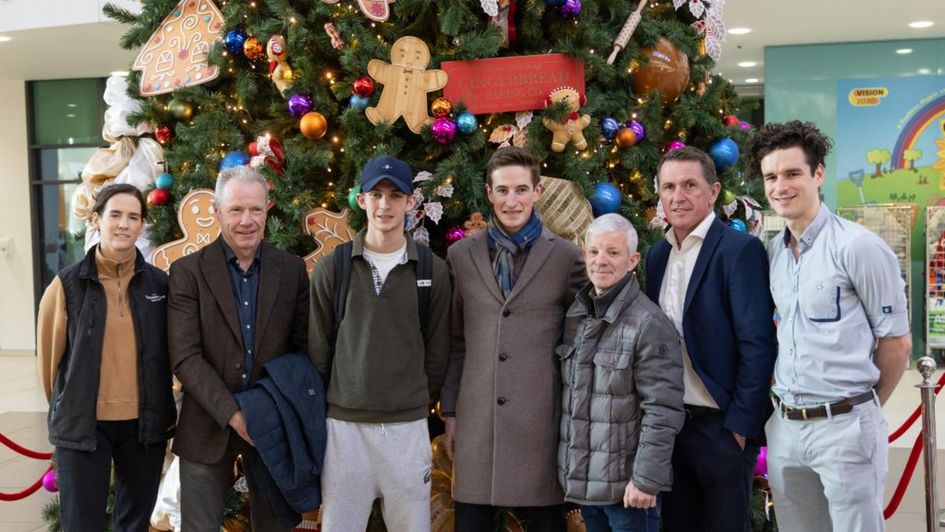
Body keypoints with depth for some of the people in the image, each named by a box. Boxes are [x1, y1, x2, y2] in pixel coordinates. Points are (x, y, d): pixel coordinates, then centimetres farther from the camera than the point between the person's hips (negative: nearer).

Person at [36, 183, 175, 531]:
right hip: (82, 424, -2)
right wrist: (68, 408, 9)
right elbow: (49, 354, 2)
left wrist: (161, 409, 10)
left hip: (145, 422, 2)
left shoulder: (160, 283, 0)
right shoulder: (67, 284, -5)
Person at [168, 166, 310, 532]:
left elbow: (305, 346, 4)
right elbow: (185, 357, -11)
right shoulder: (187, 272, -5)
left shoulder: (292, 270, 2)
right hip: (209, 426, -2)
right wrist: (233, 415, -18)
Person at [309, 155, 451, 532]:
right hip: (345, 424, 0)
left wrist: (421, 408, 6)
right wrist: (325, 410, 6)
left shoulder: (433, 270, 1)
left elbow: (436, 352, 6)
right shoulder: (331, 268, 0)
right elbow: (318, 350, 5)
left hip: (407, 426, 0)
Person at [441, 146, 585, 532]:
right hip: (475, 418, 2)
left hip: (542, 417, -1)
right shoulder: (461, 255, 7)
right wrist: (449, 412, 8)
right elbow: (454, 341, 10)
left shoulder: (566, 257, 1)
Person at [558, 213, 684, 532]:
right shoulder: (574, 315, 5)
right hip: (582, 479, 6)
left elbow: (662, 413, -17)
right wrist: (573, 471, 11)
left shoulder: (650, 325, -15)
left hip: (626, 484, -6)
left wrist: (646, 479, -19)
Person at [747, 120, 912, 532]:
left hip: (844, 426, -6)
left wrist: (862, 407, 4)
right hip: (784, 428, 6)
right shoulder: (772, 252, 8)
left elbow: (896, 342, -5)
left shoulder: (858, 246, -11)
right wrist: (787, 404, 10)